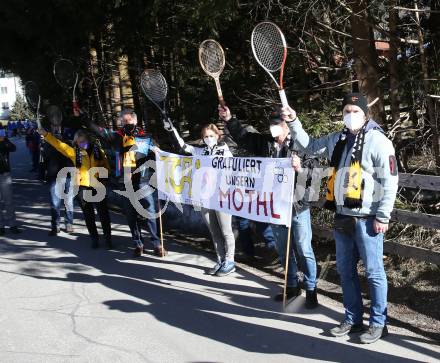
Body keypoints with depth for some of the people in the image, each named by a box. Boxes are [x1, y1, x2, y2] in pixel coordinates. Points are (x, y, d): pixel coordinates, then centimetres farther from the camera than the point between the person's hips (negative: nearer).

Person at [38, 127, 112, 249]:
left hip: (98, 186, 0)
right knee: (88, 215, 9)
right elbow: (58, 144, -3)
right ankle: (94, 238, 22)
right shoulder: (74, 152, 2)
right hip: (83, 187, 1)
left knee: (103, 213, 5)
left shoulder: (96, 150, 3)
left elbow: (105, 165, 12)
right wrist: (46, 134, -11)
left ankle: (108, 237, 19)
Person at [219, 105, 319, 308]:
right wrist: (229, 120, 7)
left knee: (304, 250, 2)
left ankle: (311, 289, 15)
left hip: (298, 206, -5)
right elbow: (242, 136, 16)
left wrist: (300, 169, -32)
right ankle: (292, 286, 32)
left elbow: (313, 173, -12)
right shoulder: (265, 142, 5)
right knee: (283, 250, 17)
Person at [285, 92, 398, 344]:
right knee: (346, 270, 14)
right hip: (343, 216, 7)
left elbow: (390, 180, -11)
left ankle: (379, 324, 14)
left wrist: (383, 216, -13)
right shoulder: (338, 140, 11)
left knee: (374, 272, 1)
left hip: (367, 218, -7)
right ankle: (353, 319, 27)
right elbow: (310, 146, 25)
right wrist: (294, 123, 15)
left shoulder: (378, 141, -9)